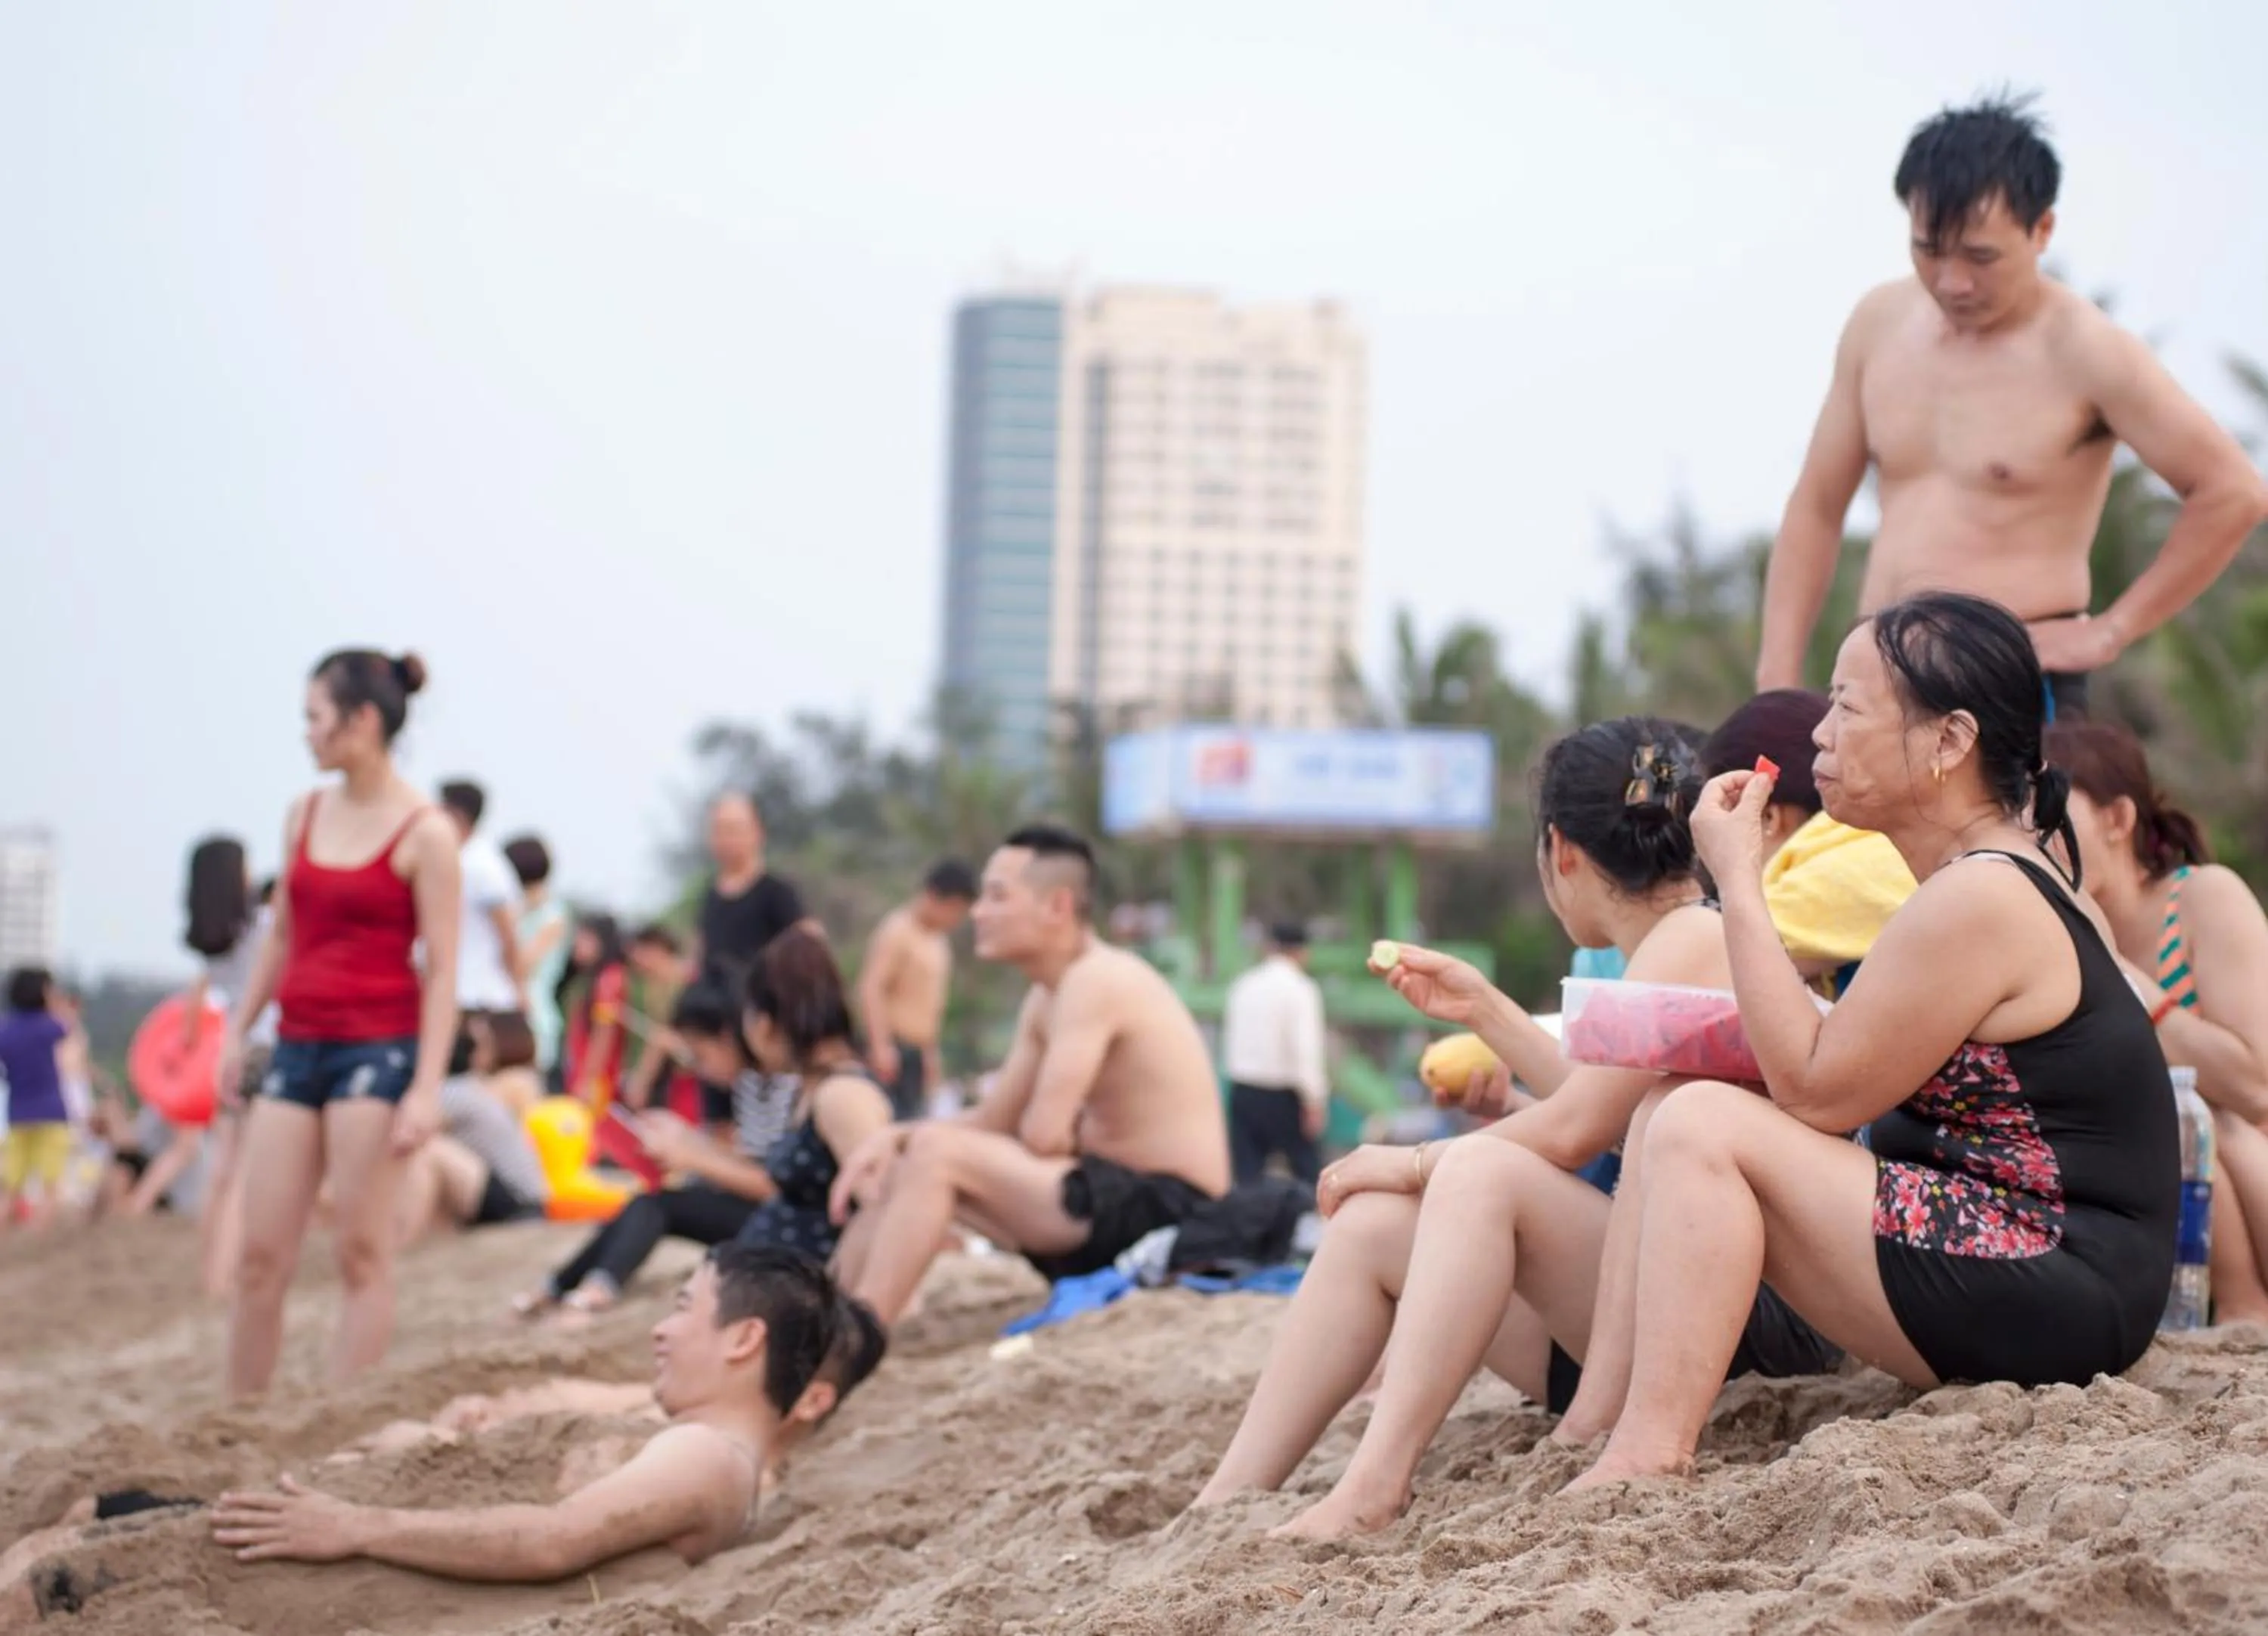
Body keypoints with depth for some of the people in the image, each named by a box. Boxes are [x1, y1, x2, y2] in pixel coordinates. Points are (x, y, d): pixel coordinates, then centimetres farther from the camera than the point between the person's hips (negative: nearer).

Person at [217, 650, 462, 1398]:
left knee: (362, 1253, -2)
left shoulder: (424, 834, -8)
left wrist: (427, 1088, -16)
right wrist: (237, 1032, 16)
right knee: (260, 1254, 4)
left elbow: (441, 970, -10)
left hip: (378, 1049, -6)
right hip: (297, 1048, 6)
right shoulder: (304, 815, 10)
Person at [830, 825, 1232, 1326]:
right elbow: (992, 1121, 15)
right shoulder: (1045, 1001, 14)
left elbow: (1044, 1134, -22)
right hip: (1124, 1196, 10)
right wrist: (894, 1137, -1)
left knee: (937, 1151, -22)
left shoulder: (1098, 980, -16)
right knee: (899, 1167, 11)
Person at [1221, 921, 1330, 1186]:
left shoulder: (1242, 986, 7)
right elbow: (1306, 1047, -18)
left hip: (1242, 1091, 5)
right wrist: (1314, 1100, -17)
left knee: (1246, 1177, 4)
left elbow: (1229, 1038, 11)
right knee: (1309, 1172, 3)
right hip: (1283, 1095, -5)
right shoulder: (1299, 989, -11)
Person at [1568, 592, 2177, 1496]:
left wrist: (1738, 881, -15)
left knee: (1704, 1131, -17)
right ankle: (1595, 1425, 1)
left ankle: (1648, 1455, -22)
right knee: (1672, 1106, 7)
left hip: (2054, 1299, -11)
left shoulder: (1979, 901, -19)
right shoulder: (2017, 866, 13)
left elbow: (1813, 1090, -17)